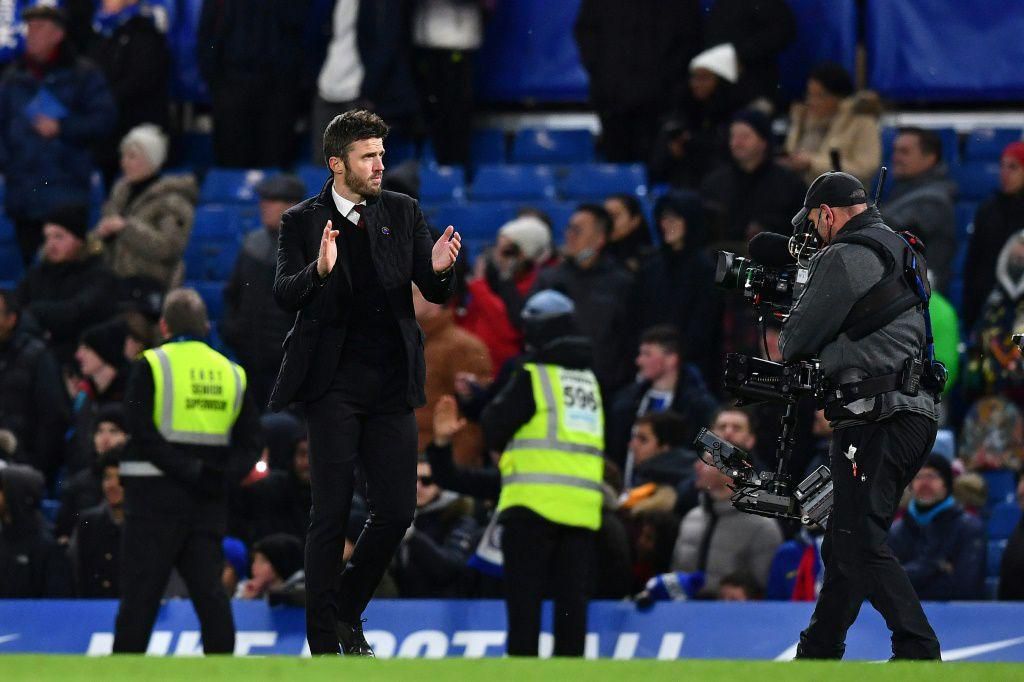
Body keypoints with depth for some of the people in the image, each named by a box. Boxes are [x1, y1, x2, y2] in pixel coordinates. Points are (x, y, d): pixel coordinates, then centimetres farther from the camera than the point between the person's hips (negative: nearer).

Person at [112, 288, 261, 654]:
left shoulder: (151, 366, -4)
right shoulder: (231, 372, 11)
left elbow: (142, 433, -15)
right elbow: (250, 442, 7)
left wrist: (192, 472, -16)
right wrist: (222, 476, -6)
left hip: (156, 496, -4)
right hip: (209, 501, 4)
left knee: (140, 593, -3)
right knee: (209, 590, 4)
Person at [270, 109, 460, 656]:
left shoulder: (403, 212, 9)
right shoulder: (302, 221, 1)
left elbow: (436, 294, 7)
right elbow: (284, 296, -9)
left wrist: (439, 268, -16)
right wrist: (319, 270, -29)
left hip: (391, 385, 3)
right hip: (335, 382, -3)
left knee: (397, 510, 1)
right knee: (331, 516, -4)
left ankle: (347, 612, 23)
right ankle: (324, 644, 2)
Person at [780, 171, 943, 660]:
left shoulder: (845, 258, -10)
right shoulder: (903, 254, 20)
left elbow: (797, 340, -4)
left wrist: (788, 347, 18)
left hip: (875, 419, -10)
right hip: (916, 414, 10)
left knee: (861, 544, -14)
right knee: (844, 542, 17)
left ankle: (918, 651, -22)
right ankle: (818, 651, 25)